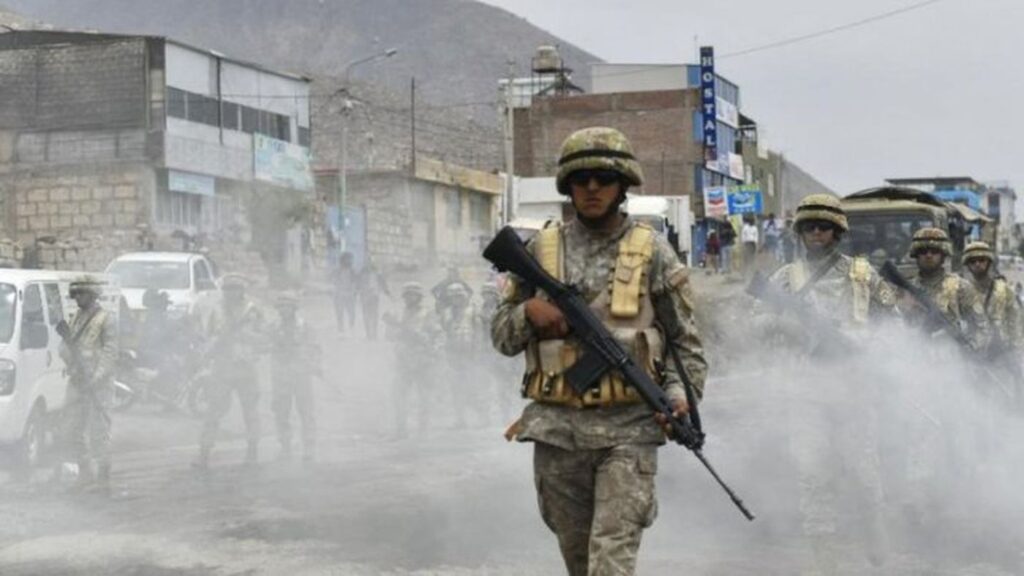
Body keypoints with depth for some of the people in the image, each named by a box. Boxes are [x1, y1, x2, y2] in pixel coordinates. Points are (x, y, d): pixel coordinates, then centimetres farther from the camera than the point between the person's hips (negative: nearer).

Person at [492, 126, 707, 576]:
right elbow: (501, 336, 13)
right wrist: (529, 312, -8)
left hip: (628, 429, -3)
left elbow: (685, 341, 6)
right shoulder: (541, 250, 8)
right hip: (557, 429, 3)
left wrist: (680, 394, -10)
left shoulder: (652, 252, 3)